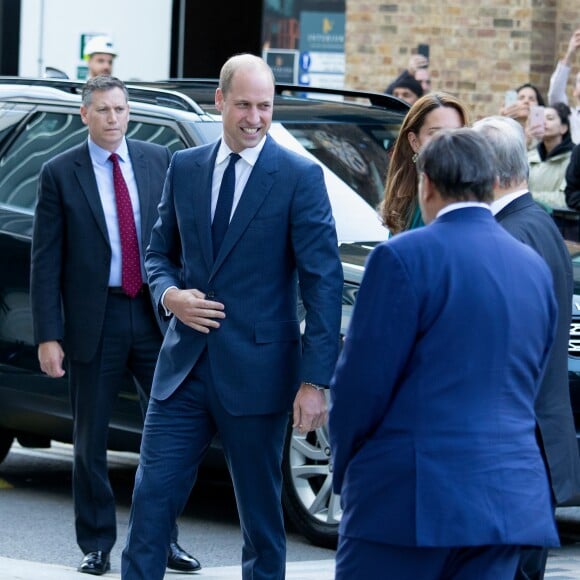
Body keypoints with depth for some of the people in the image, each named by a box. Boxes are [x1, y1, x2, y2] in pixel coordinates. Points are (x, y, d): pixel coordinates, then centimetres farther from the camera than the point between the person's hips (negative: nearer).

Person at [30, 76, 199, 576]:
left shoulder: (159, 161, 4)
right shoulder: (60, 174, -2)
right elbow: (46, 261, -3)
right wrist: (48, 336, -9)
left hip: (156, 314, 2)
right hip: (95, 321, -2)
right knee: (91, 440, 6)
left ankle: (164, 539, 14)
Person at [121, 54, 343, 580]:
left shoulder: (299, 177, -6)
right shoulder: (185, 168, 8)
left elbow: (323, 282, -9)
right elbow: (160, 252, 18)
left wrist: (315, 380, -15)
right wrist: (170, 294, -6)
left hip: (255, 373, -3)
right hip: (185, 367, 4)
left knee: (261, 512, 7)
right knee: (152, 497, 0)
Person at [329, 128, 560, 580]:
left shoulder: (405, 257, -9)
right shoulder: (535, 267, 11)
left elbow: (363, 380, -8)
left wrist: (346, 464, 8)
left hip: (411, 493, -6)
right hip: (509, 500, 6)